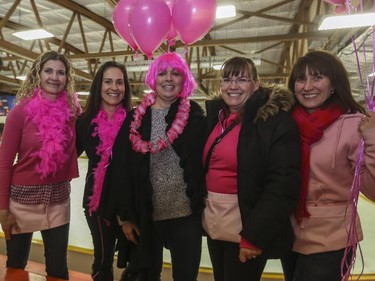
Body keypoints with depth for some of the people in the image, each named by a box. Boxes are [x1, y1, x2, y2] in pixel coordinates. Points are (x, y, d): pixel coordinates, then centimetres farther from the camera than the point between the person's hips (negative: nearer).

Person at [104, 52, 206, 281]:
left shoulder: (196, 116, -2)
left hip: (186, 215, 0)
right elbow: (121, 170, -2)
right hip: (146, 216, 1)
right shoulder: (136, 118, -1)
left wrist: (203, 208, -4)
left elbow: (205, 164, -2)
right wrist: (126, 216, -3)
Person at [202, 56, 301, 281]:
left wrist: (255, 234, -19)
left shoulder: (277, 120, -14)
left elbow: (284, 183, -19)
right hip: (214, 223, 6)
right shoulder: (214, 116, 4)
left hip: (247, 229, -6)